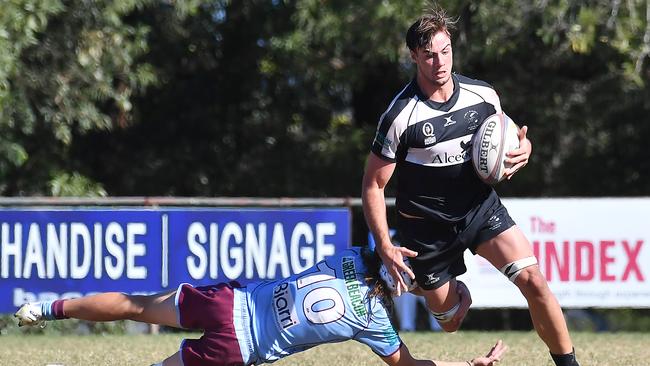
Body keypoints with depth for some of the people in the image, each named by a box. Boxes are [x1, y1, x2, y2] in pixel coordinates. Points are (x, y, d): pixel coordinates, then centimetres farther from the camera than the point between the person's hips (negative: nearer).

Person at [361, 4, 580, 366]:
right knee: (451, 324, 6)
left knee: (533, 280, -19)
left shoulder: (483, 95, -7)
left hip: (482, 208, 2)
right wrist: (385, 247, -20)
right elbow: (374, 186, -12)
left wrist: (524, 149, -12)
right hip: (428, 226, -2)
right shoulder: (400, 117, -19)